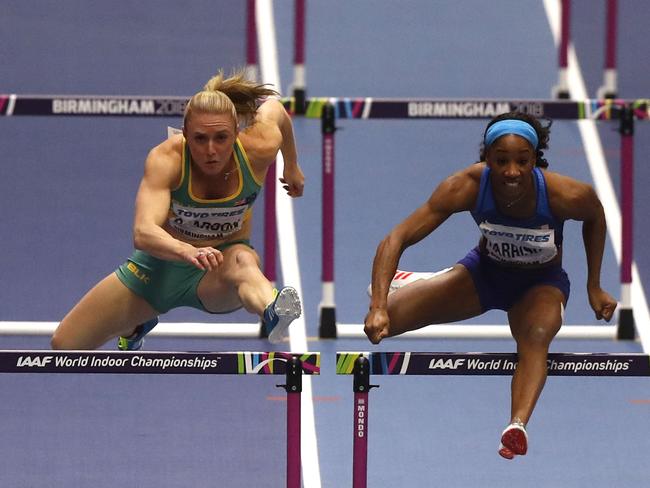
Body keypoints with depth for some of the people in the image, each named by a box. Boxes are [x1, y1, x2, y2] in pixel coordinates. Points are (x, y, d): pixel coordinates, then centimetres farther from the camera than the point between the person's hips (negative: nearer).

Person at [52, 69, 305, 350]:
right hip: (160, 263, 1)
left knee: (243, 262, -41)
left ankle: (273, 314, -77)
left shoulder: (259, 149, -23)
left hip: (217, 273, -1)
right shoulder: (165, 159, -30)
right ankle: (136, 327, 41)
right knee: (64, 345, 7)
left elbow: (273, 106, 4)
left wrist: (291, 166, 20)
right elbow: (143, 233, -44)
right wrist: (188, 251, -65)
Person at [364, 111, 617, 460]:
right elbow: (396, 239, -31)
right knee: (380, 323, -10)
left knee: (536, 336, -37)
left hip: (541, 282, -2)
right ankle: (404, 284, 28)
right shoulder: (468, 186, -31)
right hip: (483, 272, 2)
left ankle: (518, 425, -61)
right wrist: (378, 308, -43)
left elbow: (595, 217, -4)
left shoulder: (566, 195, -31)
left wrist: (594, 287, -2)